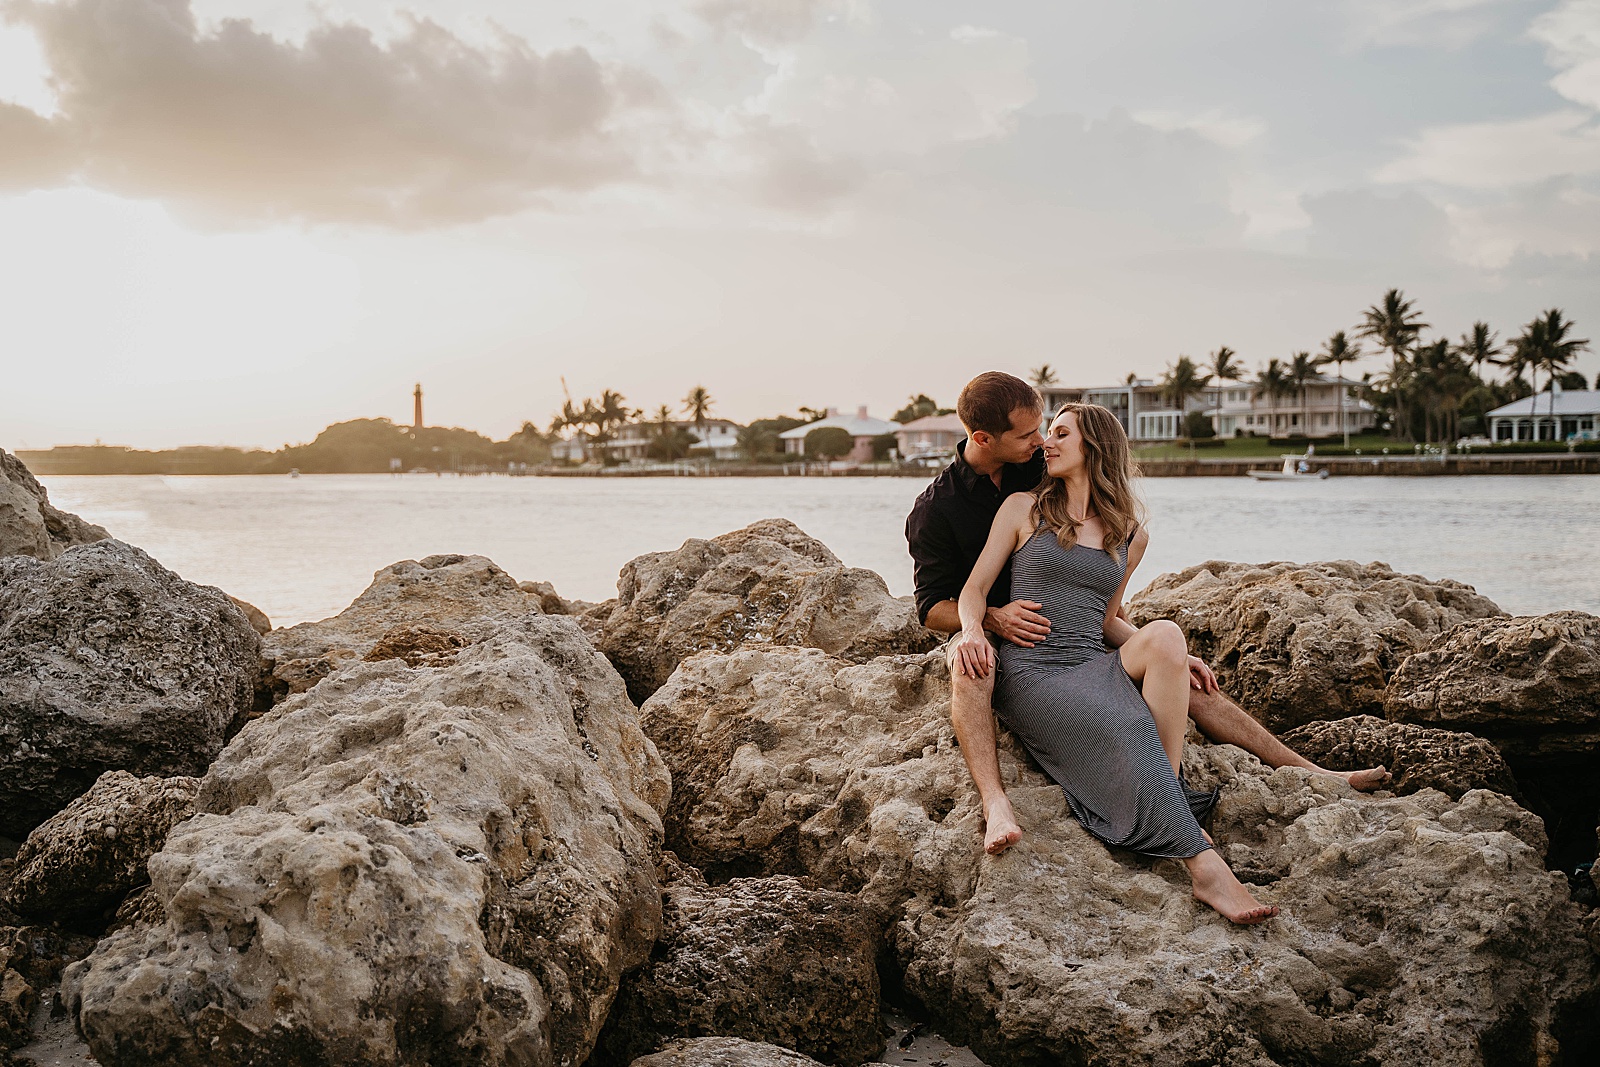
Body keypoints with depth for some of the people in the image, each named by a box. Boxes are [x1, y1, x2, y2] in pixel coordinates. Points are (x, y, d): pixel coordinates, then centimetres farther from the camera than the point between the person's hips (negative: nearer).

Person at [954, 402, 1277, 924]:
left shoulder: (1131, 535, 16)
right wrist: (973, 629, -19)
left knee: (1164, 633, -29)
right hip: (1029, 669, -3)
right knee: (1127, 730, -32)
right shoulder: (1024, 509, 9)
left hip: (1094, 668, 3)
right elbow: (974, 587, 5)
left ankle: (1171, 796, -29)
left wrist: (1169, 655, 6)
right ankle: (1204, 864, -35)